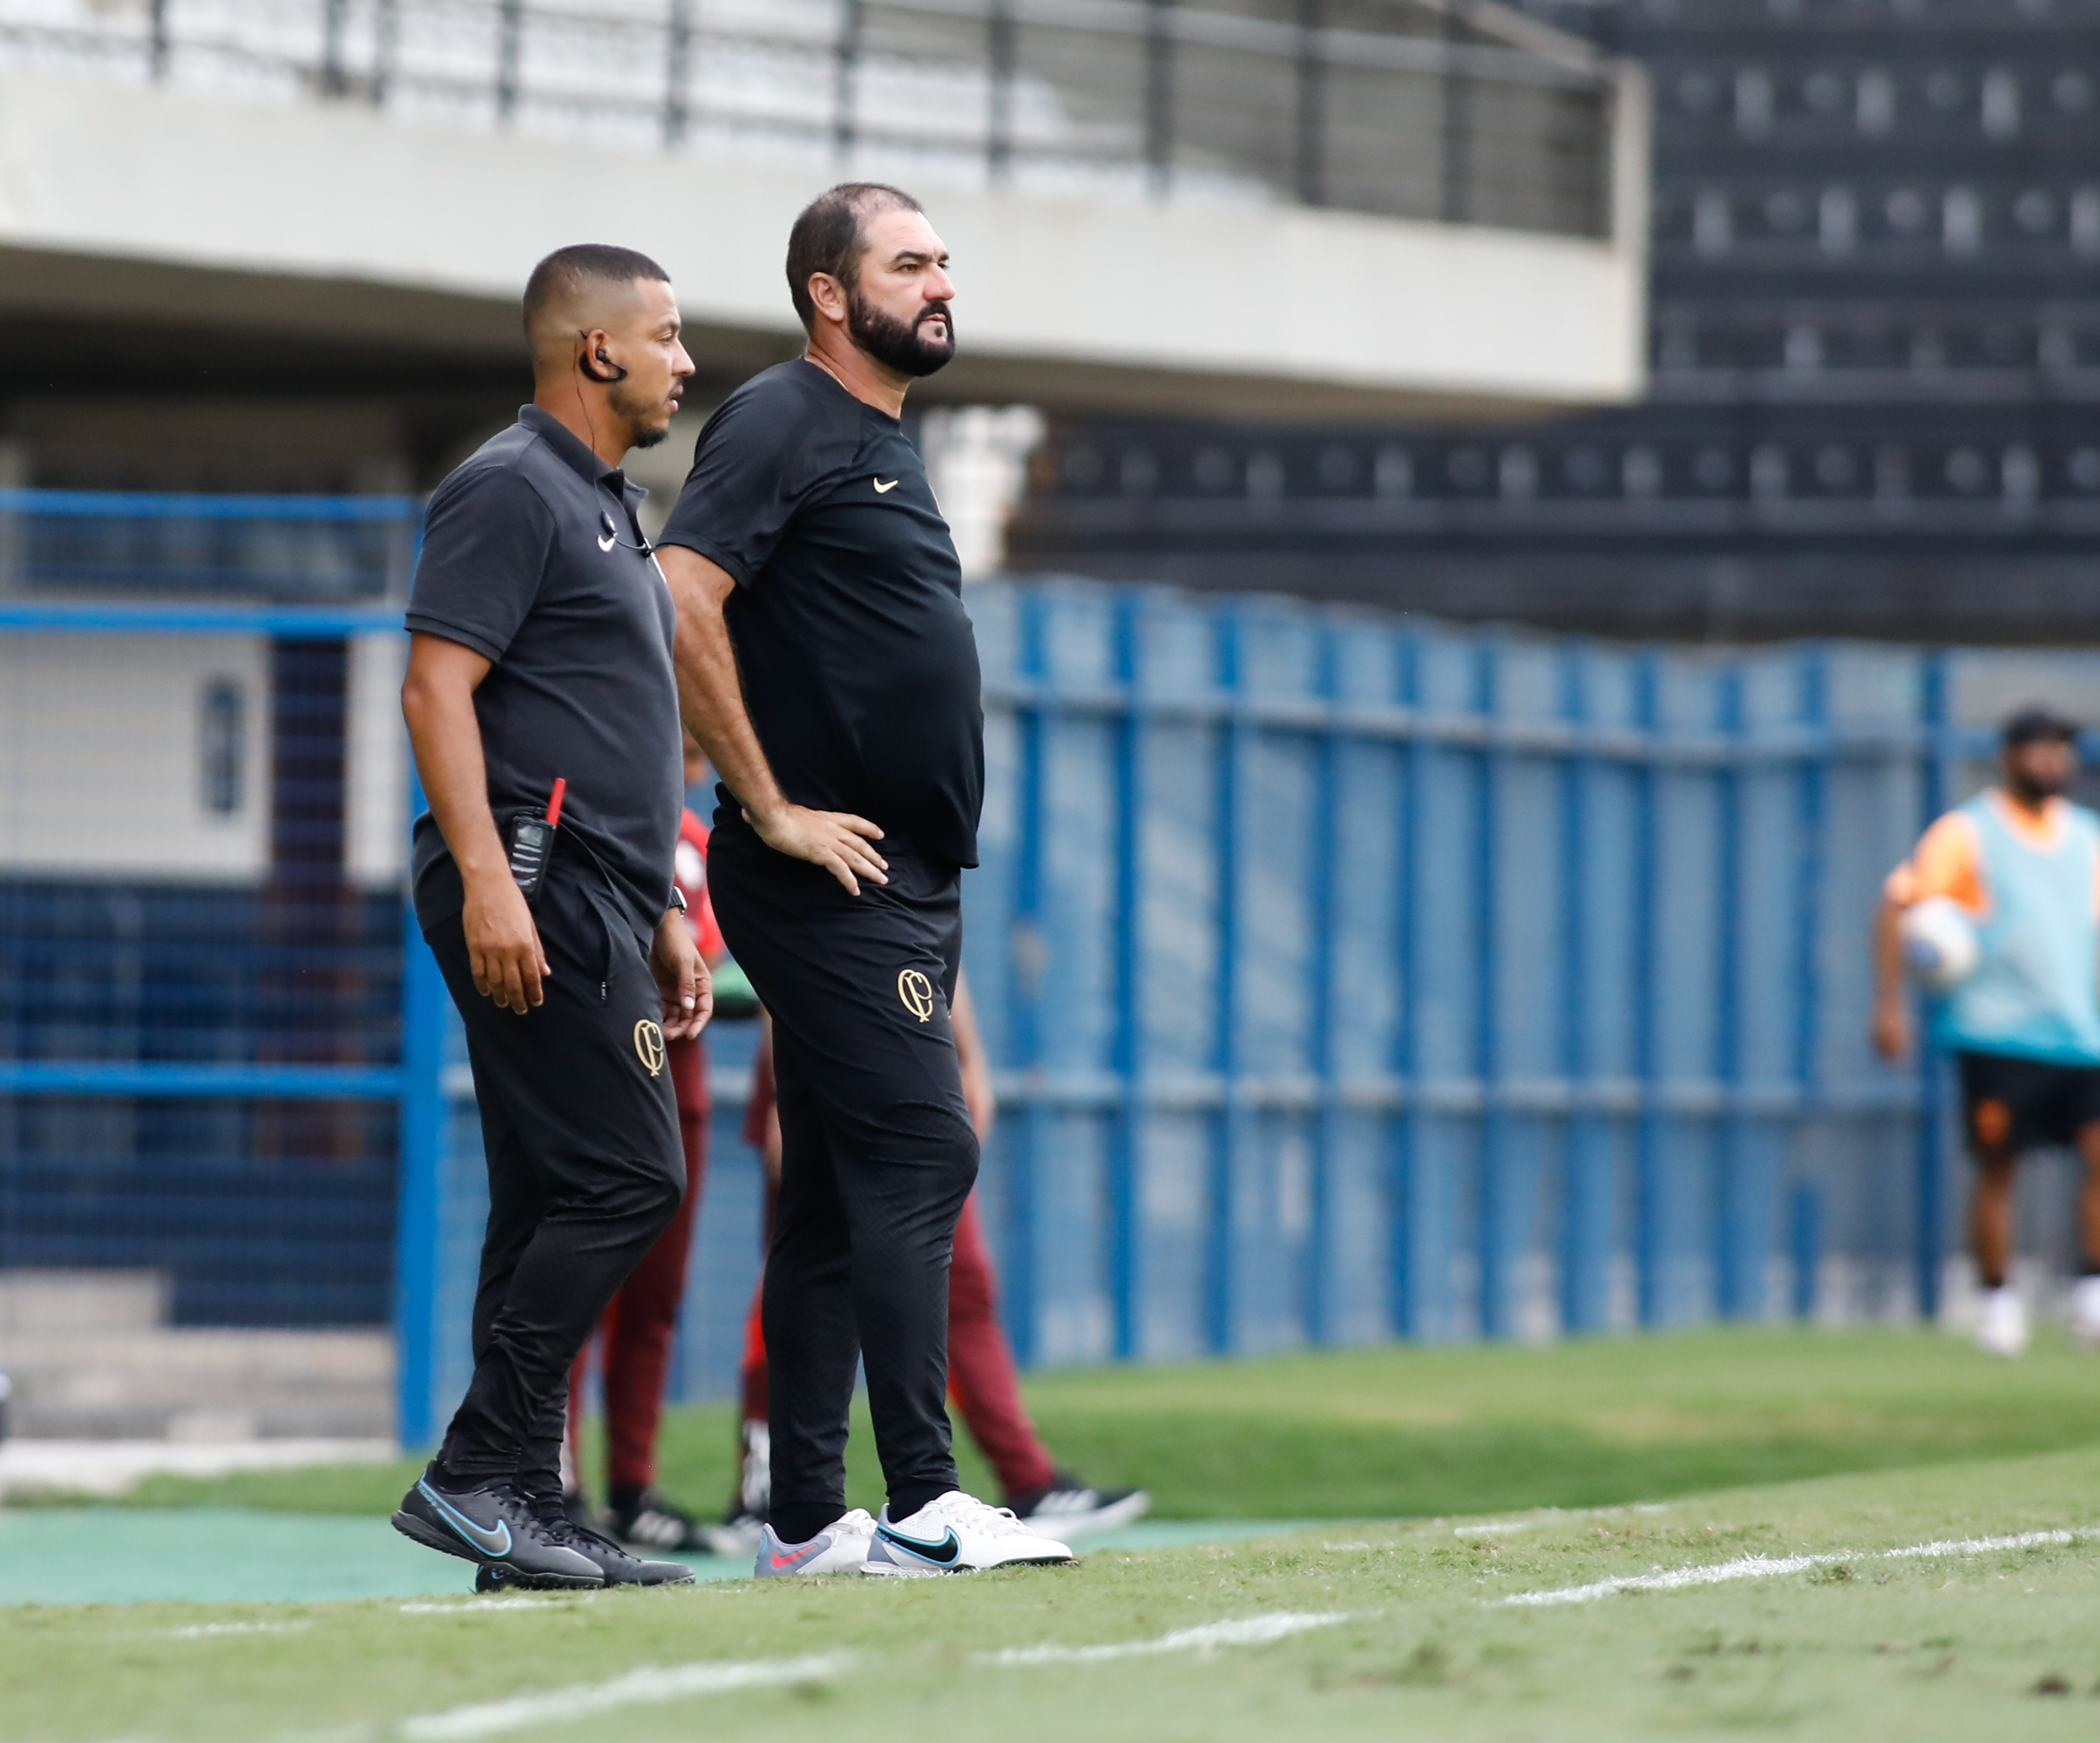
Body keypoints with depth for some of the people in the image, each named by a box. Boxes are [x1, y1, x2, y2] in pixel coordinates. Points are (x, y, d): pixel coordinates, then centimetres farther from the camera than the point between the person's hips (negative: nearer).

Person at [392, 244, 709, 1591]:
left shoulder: (609, 506, 23)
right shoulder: (511, 491, -8)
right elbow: (438, 689, -16)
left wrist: (664, 914, 24)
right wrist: (485, 877, -25)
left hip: (594, 903, 10)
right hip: (531, 891, -10)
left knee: (558, 1203, 7)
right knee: (624, 1177, -15)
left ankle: (525, 1516, 7)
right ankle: (478, 1473, -14)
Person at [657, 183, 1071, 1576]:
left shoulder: (887, 445, 21)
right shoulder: (783, 422, -9)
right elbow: (685, 602, -20)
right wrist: (774, 810, -19)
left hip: (903, 879, 10)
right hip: (825, 874, -10)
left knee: (841, 1190, 9)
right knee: (919, 1148, -16)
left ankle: (809, 1519, 10)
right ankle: (923, 1503, -20)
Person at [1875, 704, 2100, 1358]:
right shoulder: (1967, 833, 1)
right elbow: (1898, 904, -2)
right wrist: (1889, 1003, -10)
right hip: (1996, 1034, -4)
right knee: (1997, 1168, -2)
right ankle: (1998, 1302, 9)